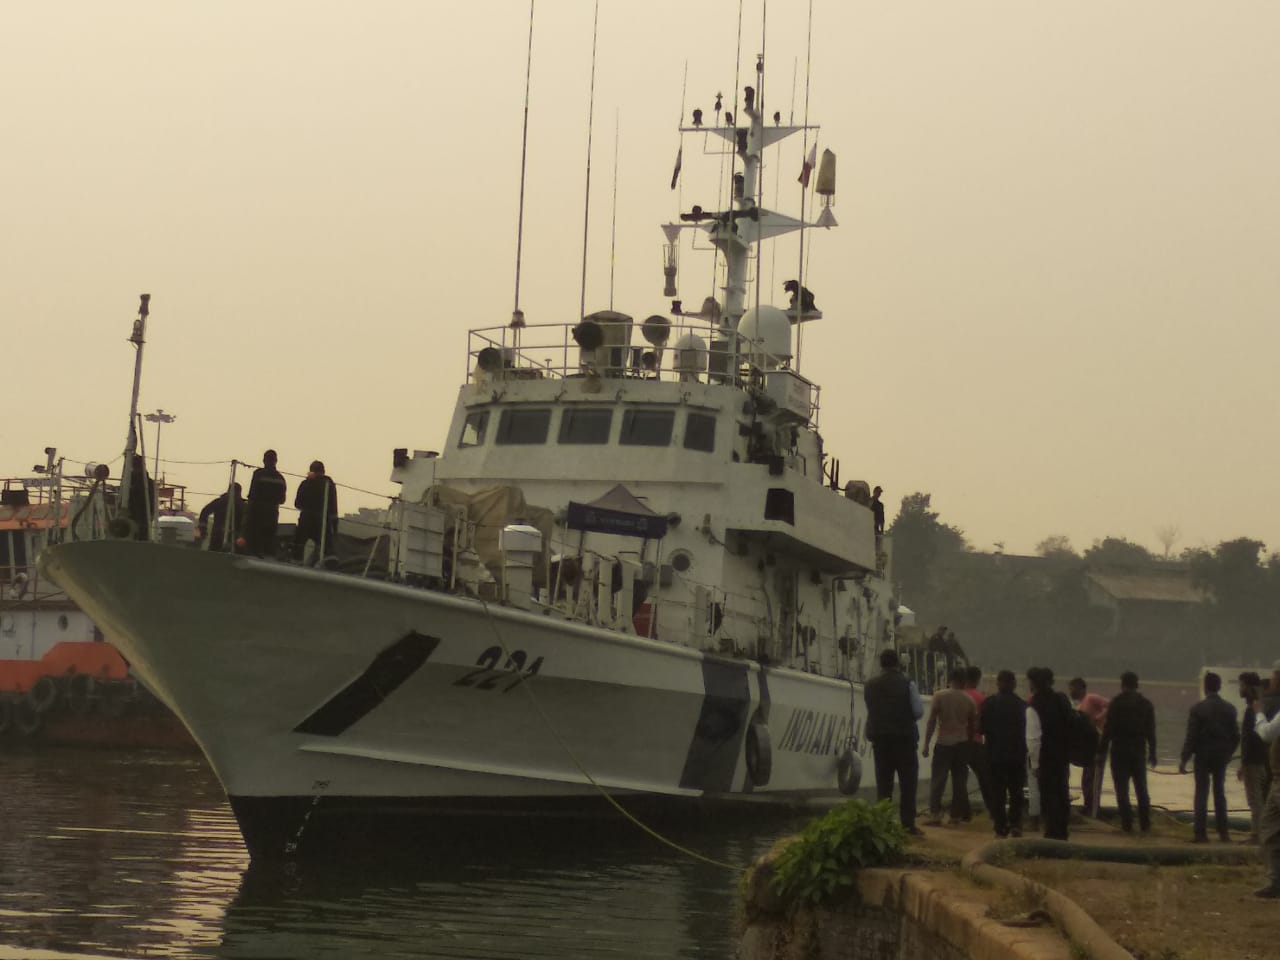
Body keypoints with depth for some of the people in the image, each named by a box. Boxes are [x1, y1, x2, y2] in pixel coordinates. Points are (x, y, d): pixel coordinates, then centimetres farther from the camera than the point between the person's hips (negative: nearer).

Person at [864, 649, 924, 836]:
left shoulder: (870, 686, 2)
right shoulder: (907, 684, -9)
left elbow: (871, 710, 9)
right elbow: (919, 711, -8)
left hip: (879, 738, 3)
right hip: (904, 737, -3)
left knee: (883, 783, 8)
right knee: (908, 784, 3)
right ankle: (908, 824, -1)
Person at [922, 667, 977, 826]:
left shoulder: (939, 696, -5)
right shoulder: (969, 700, 2)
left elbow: (932, 722, -5)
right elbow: (974, 724, 7)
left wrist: (926, 744, -1)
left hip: (943, 743, -2)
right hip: (962, 743, 2)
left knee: (937, 780, 0)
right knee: (959, 780, 9)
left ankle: (935, 815, -8)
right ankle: (956, 814, 10)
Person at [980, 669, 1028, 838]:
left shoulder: (988, 703, -8)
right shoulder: (1022, 704, -3)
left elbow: (981, 728, -5)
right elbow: (1025, 730, -1)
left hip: (995, 754, -1)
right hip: (1017, 754, 1)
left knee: (997, 792, 6)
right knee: (1016, 791, 13)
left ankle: (1001, 827, 3)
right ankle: (1015, 824, 3)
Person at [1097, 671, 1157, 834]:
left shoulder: (1116, 704, -8)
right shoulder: (1146, 704, 6)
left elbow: (1108, 730, -10)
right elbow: (1151, 731, 8)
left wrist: (1101, 752, -7)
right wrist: (1152, 753, 15)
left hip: (1119, 751, -4)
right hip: (1139, 752, 4)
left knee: (1122, 790, 0)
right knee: (1141, 789, 11)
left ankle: (1127, 824, -4)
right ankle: (1145, 824, 10)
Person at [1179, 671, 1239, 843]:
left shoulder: (1198, 709, -11)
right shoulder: (1229, 709, 1)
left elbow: (1191, 737, -12)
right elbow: (1236, 735, 3)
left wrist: (1184, 760, -8)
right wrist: (1228, 753, 16)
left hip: (1203, 756, -3)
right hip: (1221, 757, 3)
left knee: (1201, 794, 0)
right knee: (1219, 792, 13)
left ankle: (1201, 833, -3)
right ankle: (1223, 832, 14)